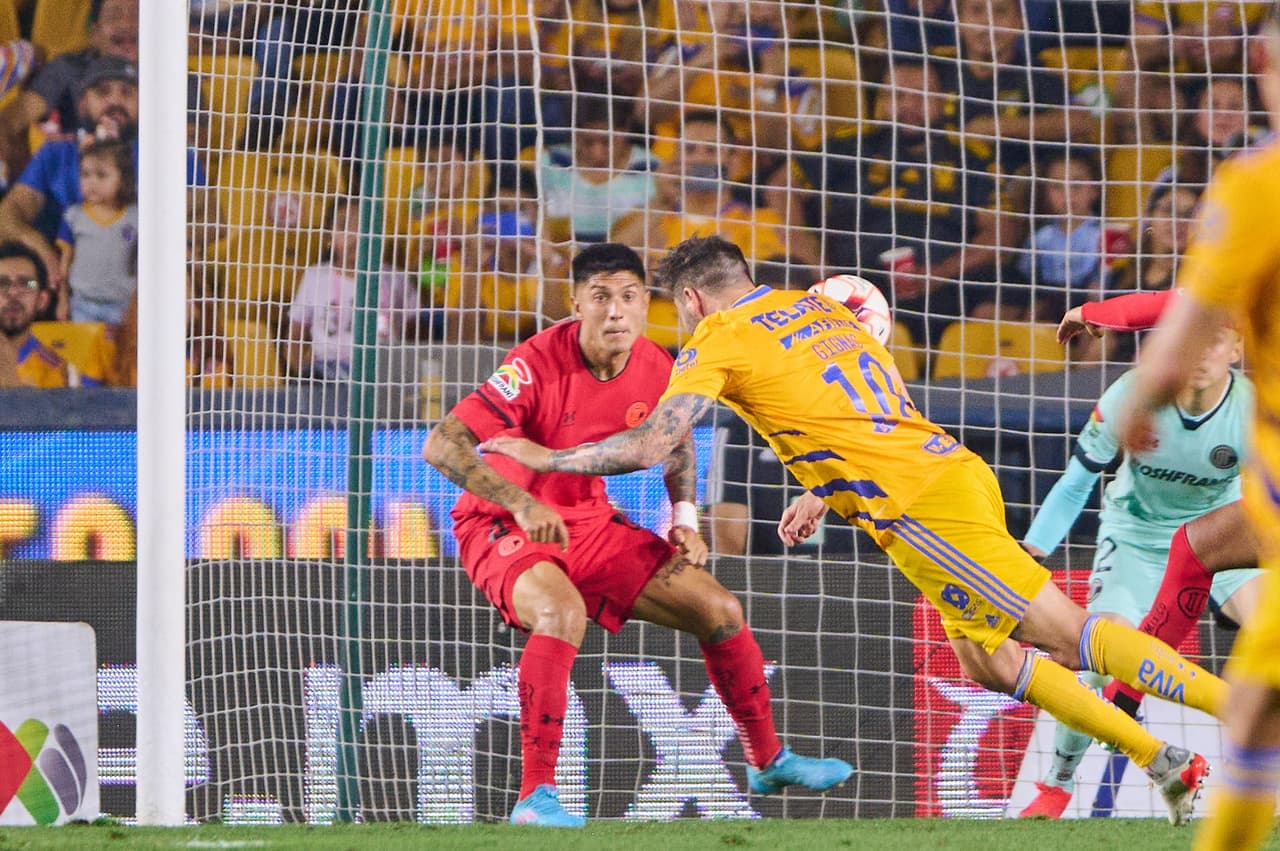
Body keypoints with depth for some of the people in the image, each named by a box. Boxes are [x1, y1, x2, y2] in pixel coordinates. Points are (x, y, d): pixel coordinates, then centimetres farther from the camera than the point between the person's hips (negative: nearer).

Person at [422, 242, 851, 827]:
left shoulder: (656, 369, -6)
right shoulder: (537, 365, -26)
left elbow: (676, 443, 18)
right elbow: (441, 446, -31)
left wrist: (684, 520, 3)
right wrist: (521, 504, -41)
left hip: (590, 523, 7)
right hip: (500, 528, -7)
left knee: (719, 609, 5)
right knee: (562, 612, -38)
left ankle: (767, 761, 28)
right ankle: (534, 797, -33)